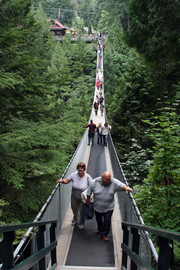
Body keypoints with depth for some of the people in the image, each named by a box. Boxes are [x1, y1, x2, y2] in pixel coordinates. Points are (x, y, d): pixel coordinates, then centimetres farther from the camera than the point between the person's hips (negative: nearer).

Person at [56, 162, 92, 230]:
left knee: (82, 211, 12)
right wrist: (62, 180, -24)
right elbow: (67, 180, -5)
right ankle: (75, 219, 56)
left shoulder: (88, 177, -19)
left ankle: (81, 223, 42)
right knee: (74, 209, 22)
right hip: (74, 197, 3)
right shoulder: (74, 175, -14)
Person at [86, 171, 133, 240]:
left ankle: (104, 234, 19)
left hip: (109, 207, -1)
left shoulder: (114, 182, -16)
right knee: (98, 219, 20)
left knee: (107, 220, -3)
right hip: (97, 207, 2)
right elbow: (89, 192, -3)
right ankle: (100, 229, 50)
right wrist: (88, 200, 5)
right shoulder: (94, 182, -15)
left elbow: (121, 185, -32)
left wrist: (125, 187, -52)